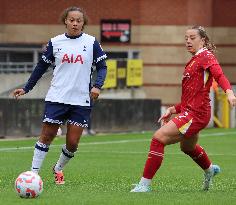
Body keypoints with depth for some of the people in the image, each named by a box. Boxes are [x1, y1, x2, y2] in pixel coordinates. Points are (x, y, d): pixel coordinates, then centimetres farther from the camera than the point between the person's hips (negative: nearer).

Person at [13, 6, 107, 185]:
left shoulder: (91, 43, 1)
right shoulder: (55, 42, 4)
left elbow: (102, 67, 4)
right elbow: (42, 66, 13)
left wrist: (97, 86, -14)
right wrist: (26, 89, 12)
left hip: (81, 101, 0)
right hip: (57, 97, 0)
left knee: (73, 143, -1)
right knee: (47, 136, -3)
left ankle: (58, 169, 25)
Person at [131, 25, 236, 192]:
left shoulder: (205, 56, -7)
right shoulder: (193, 61, 20)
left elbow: (218, 74, -27)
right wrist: (173, 110, 13)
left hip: (196, 113, -11)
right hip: (189, 110, 11)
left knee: (159, 138, -20)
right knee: (187, 147, 36)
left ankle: (145, 185, -19)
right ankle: (209, 169, 64)